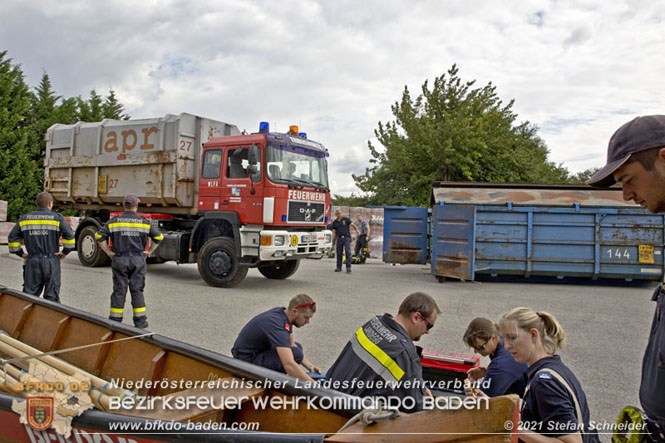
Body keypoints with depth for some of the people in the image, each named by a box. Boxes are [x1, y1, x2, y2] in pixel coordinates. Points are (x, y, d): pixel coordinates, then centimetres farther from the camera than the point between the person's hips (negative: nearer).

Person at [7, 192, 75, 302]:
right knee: (52, 296, 2)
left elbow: (12, 238, 6)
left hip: (32, 261, 3)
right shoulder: (57, 218, -2)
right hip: (51, 261, -3)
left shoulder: (24, 218, 9)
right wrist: (64, 252, -1)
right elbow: (69, 236, -12)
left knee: (29, 295, 9)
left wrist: (21, 254, 13)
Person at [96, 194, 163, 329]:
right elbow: (159, 237, 2)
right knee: (137, 290, 4)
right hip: (138, 259, 0)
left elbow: (99, 236, -4)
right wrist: (149, 251, 8)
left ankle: (115, 320, 11)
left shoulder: (114, 221, 1)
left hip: (120, 259, 0)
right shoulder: (144, 222, 1)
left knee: (119, 291, 6)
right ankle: (140, 320, 4)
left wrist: (108, 252, 2)